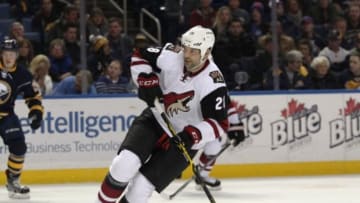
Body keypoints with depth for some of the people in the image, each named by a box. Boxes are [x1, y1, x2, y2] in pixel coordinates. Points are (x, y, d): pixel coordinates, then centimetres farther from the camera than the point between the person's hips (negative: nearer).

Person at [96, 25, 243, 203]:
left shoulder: (212, 83, -24)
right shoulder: (170, 56, -13)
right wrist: (146, 80, -15)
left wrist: (193, 135, -37)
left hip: (182, 140, -3)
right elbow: (140, 57, 3)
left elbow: (219, 124, -22)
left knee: (141, 188, -12)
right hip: (155, 121, 3)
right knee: (125, 164, -22)